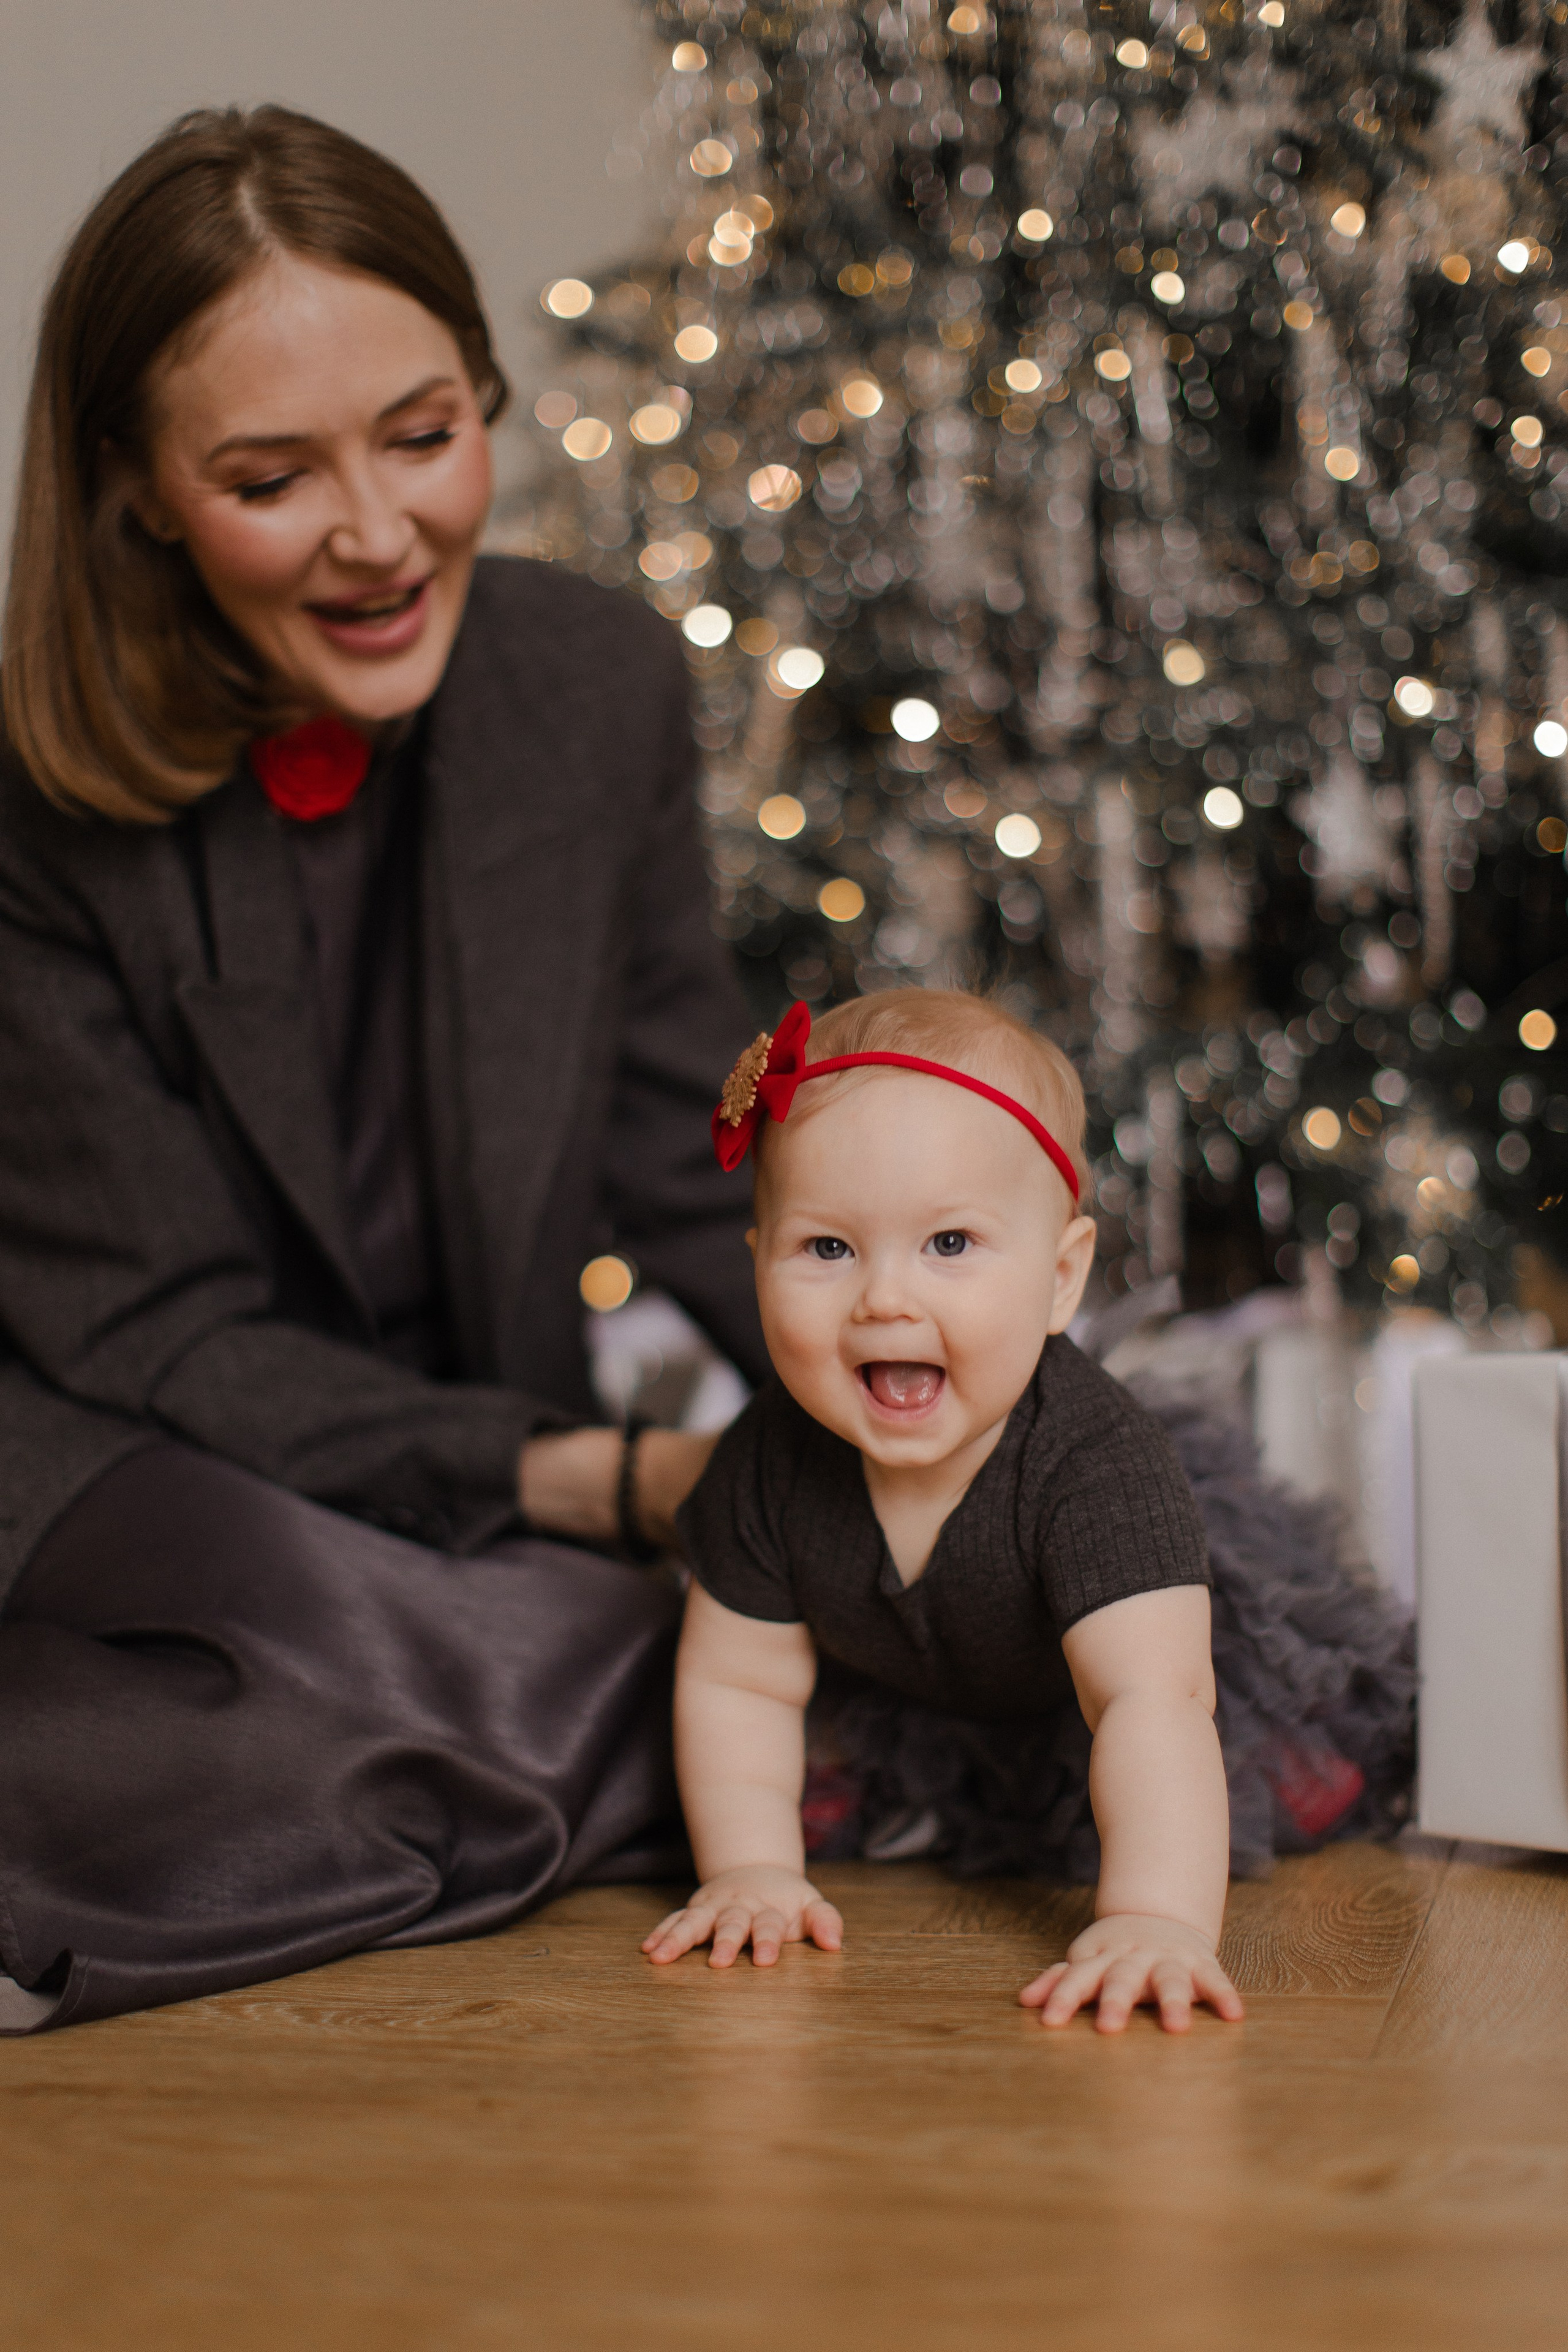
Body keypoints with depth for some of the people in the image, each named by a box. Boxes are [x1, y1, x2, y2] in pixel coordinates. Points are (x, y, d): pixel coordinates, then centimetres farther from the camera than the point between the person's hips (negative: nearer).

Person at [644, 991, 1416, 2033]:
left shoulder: (1096, 1465, -42)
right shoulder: (773, 1463, -28)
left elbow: (1151, 1698, -52)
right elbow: (736, 1683, -14)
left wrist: (1158, 1918, -65)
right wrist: (750, 1867, -26)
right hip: (912, 1706, 4)